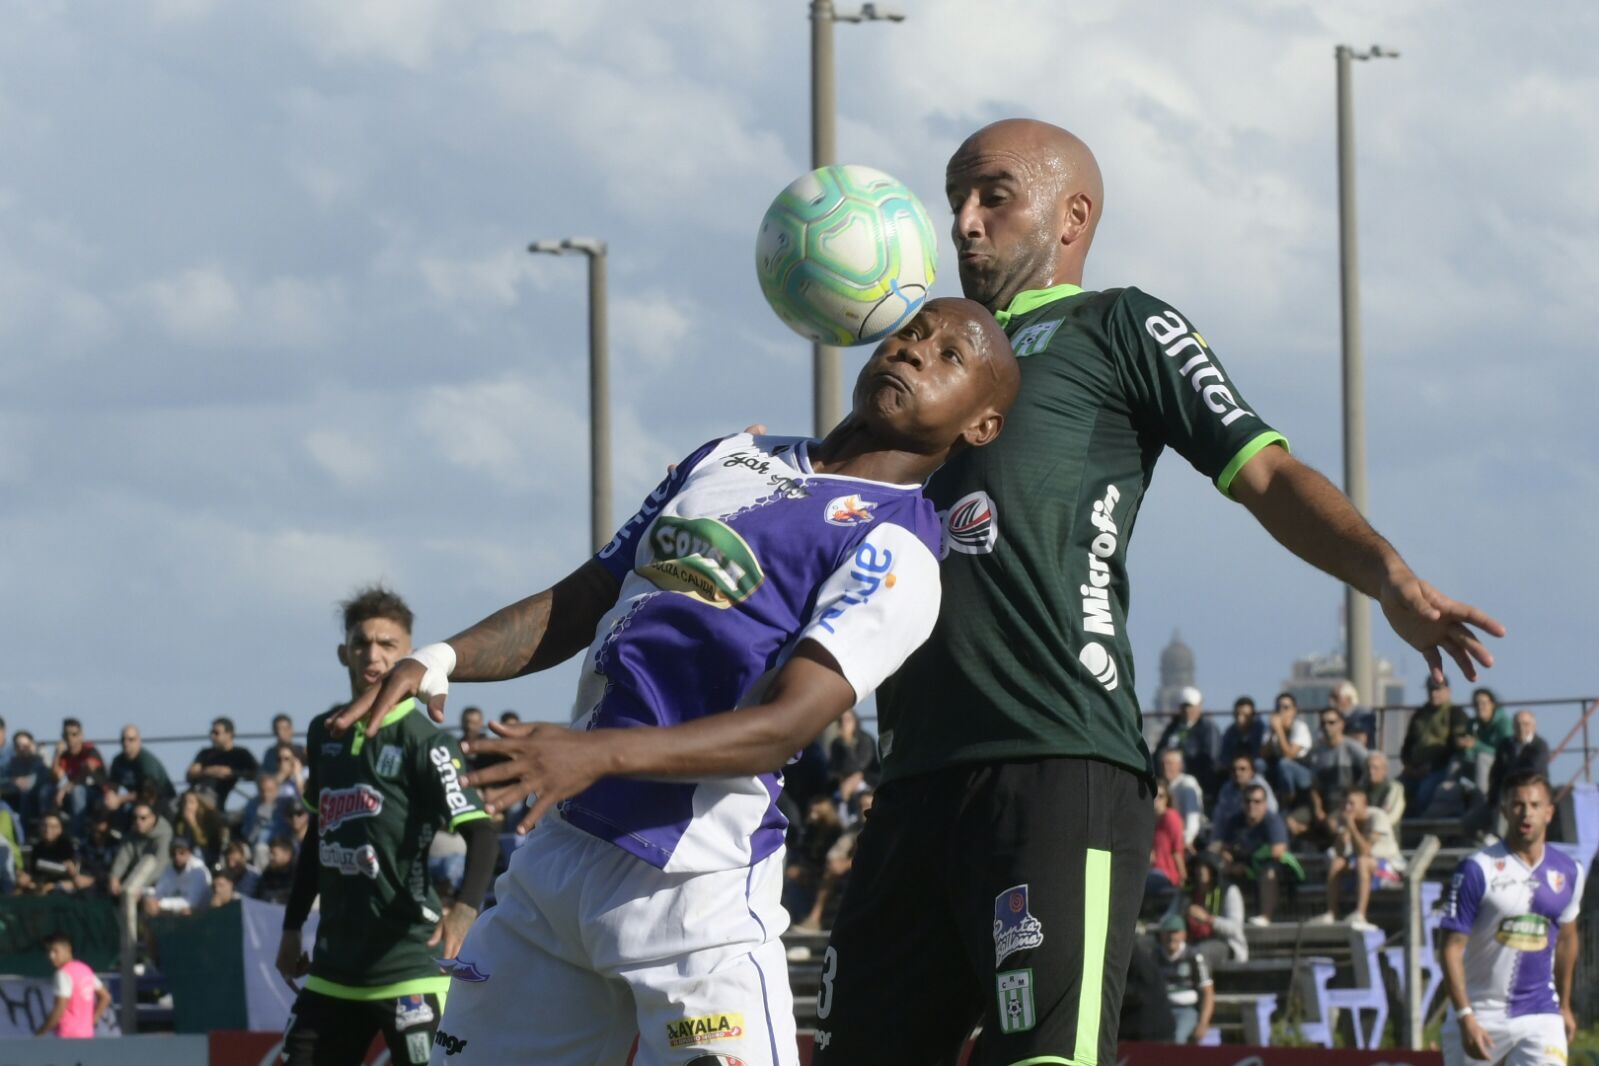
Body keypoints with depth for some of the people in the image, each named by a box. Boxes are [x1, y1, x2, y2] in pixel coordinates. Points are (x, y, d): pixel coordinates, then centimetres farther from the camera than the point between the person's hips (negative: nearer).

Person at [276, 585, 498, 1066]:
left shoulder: (424, 741, -10)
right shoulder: (324, 733, 10)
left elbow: (481, 832, -20)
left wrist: (465, 908, -37)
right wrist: (293, 926, 22)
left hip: (407, 962, -7)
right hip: (335, 962, 7)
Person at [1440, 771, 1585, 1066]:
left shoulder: (1569, 873, 4)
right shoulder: (1477, 870, -10)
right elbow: (1452, 949, -12)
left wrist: (1565, 1005, 26)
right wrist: (1465, 1018, -20)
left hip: (1540, 1016, 2)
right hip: (1482, 1015, -2)